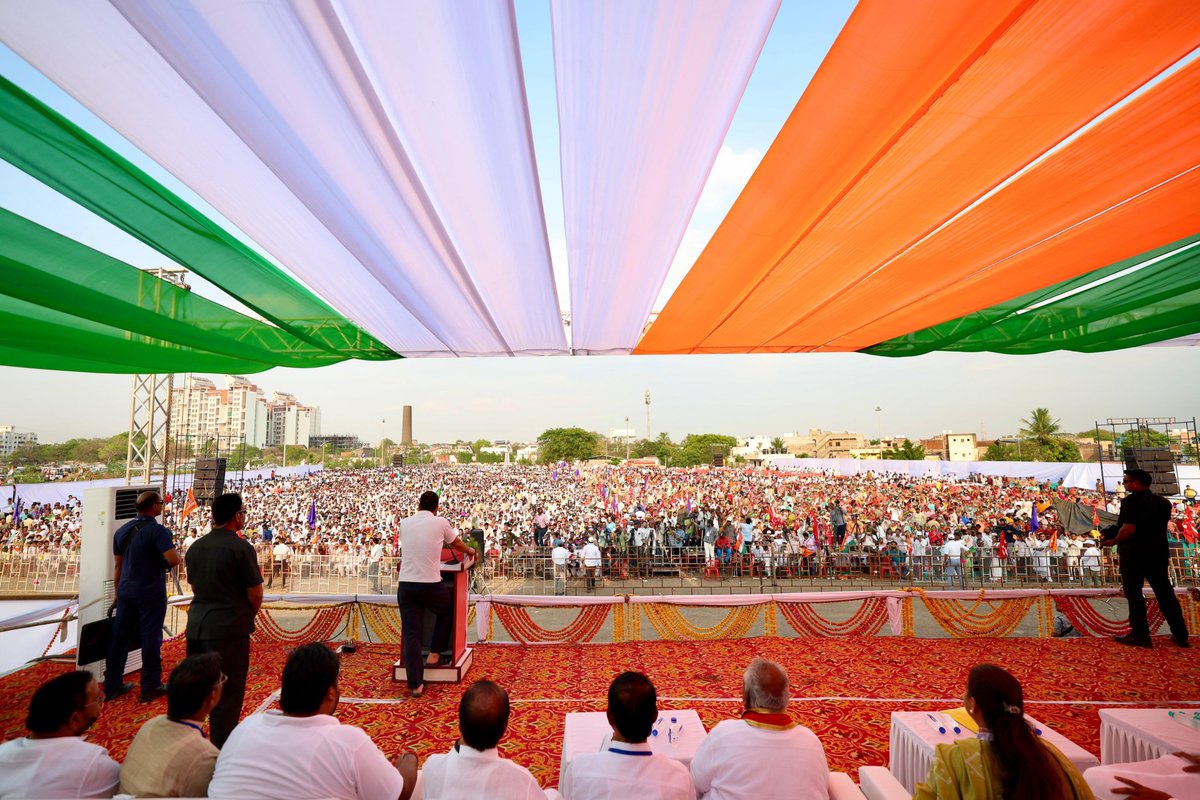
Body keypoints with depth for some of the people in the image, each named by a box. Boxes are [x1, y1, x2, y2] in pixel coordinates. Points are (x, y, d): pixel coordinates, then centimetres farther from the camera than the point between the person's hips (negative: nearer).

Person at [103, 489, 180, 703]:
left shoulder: (122, 530, 6)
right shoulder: (157, 530, -17)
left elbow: (117, 565, 12)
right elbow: (173, 560, -28)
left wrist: (118, 592, 20)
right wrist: (176, 555, -5)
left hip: (126, 591, 7)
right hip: (150, 593, -7)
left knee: (120, 636, 14)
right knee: (151, 638, 4)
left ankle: (112, 685, 23)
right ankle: (150, 687, 13)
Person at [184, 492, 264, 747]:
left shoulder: (196, 546, 5)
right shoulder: (241, 548, -16)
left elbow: (195, 587, 15)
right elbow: (255, 594, -14)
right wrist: (247, 617, 6)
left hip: (196, 626, 7)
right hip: (229, 630, -7)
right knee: (227, 694, 4)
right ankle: (222, 748, 11)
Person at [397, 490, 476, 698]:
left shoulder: (404, 523, 8)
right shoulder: (440, 523, 0)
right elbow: (456, 544, 19)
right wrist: (470, 551, 41)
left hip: (405, 585, 3)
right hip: (430, 584, -2)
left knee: (410, 634, 9)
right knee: (446, 612, 28)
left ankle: (415, 685, 11)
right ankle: (434, 654, 28)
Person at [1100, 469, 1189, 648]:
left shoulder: (1131, 500, -14)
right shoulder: (1163, 502, 10)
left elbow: (1129, 528, -22)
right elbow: (1159, 526, 16)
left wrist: (1114, 541, -8)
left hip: (1134, 553, -7)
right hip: (1158, 552, 7)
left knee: (1133, 593, 2)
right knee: (1165, 593, 15)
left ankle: (1140, 635, 4)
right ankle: (1180, 635, 19)